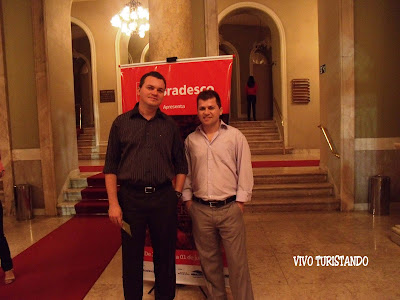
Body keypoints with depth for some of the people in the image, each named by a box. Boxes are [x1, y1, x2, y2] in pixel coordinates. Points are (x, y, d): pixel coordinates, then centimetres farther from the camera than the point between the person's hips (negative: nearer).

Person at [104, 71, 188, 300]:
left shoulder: (170, 125, 6)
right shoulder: (122, 123, 3)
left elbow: (181, 165, 10)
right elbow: (110, 167, 1)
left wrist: (177, 194, 1)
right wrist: (113, 203, -5)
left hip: (164, 197, 1)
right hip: (131, 197, -1)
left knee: (166, 255, 13)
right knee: (131, 257, 12)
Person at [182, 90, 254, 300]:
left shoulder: (235, 136, 1)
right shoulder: (191, 140, 9)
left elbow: (245, 170, 1)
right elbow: (186, 172, 14)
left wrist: (241, 200, -3)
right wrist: (187, 198, 9)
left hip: (230, 208, -2)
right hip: (200, 209, 3)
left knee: (237, 261, 3)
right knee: (208, 261, 14)